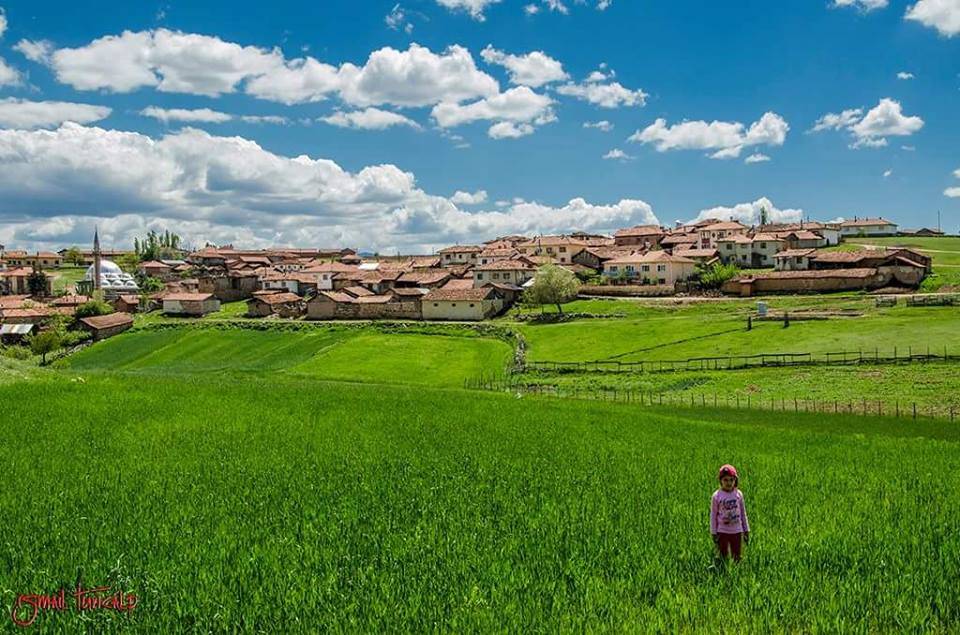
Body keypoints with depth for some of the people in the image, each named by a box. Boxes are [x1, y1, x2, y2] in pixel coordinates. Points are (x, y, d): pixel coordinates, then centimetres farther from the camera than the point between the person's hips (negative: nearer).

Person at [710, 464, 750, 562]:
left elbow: (743, 513, 7)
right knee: (723, 557, 8)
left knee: (737, 557, 9)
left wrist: (746, 531, 9)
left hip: (737, 531, 2)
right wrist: (714, 533, -3)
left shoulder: (738, 494, -2)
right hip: (722, 532, -2)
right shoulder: (716, 496, -8)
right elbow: (713, 515, -2)